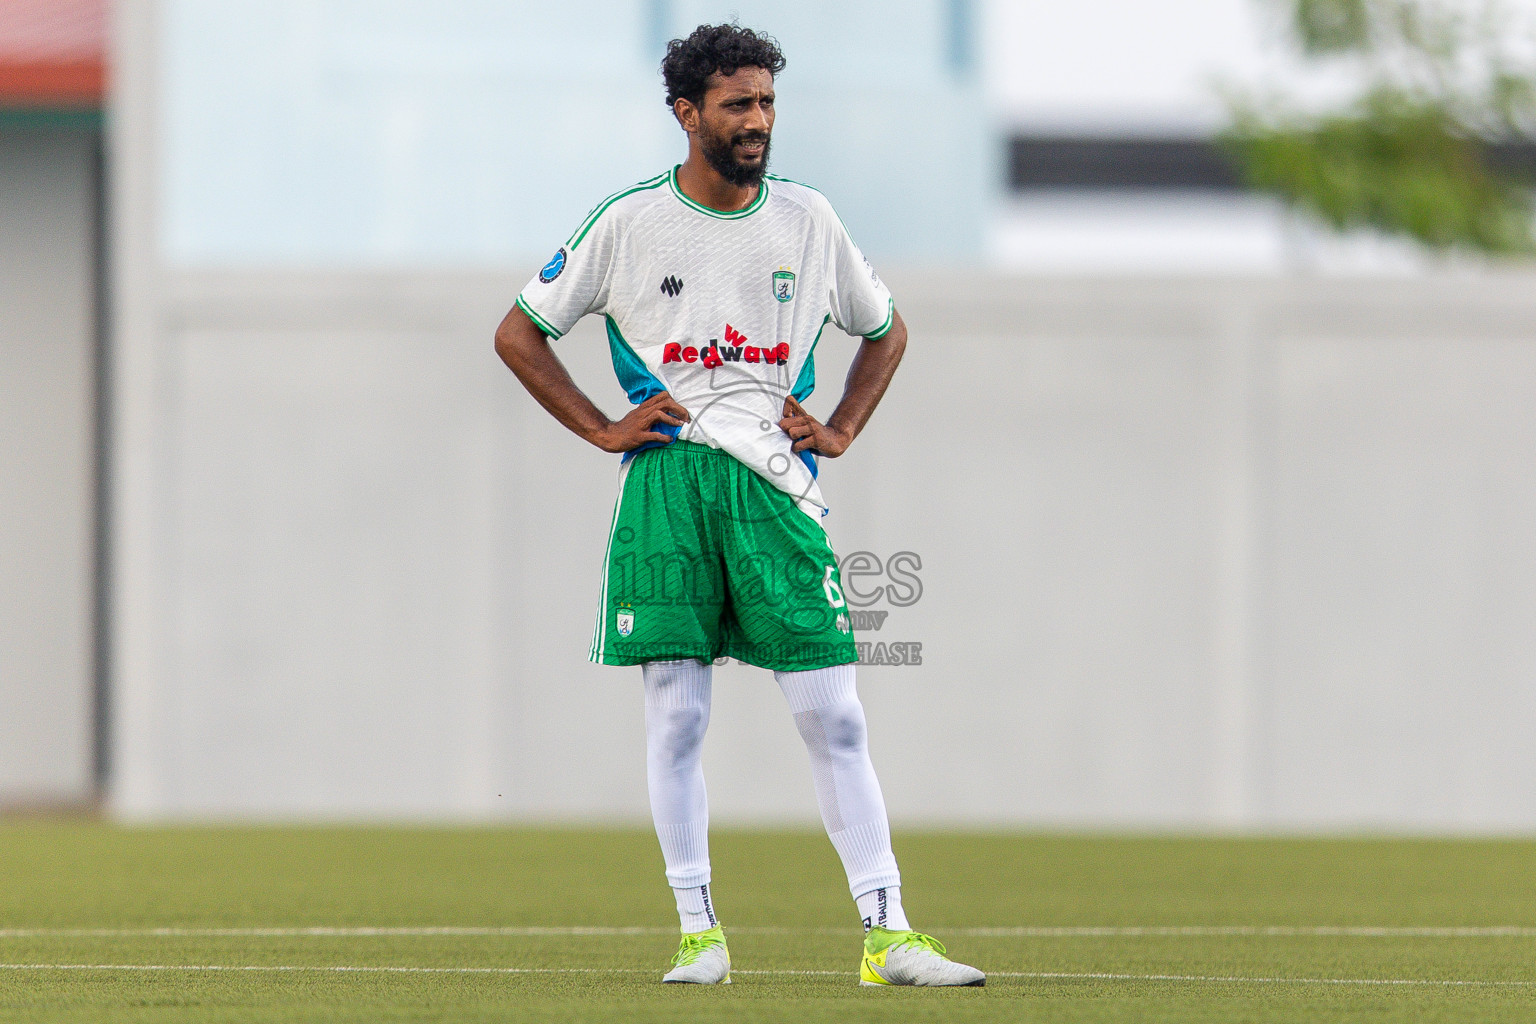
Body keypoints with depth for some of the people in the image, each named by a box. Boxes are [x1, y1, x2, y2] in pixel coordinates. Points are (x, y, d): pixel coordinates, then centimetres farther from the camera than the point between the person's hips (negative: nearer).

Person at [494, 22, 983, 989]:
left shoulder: (807, 218, 8)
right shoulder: (629, 222, 2)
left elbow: (886, 330, 23)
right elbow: (519, 334, 9)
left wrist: (840, 432, 9)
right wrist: (602, 429, 0)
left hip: (776, 483, 1)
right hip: (667, 479, -1)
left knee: (835, 717, -5)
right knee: (676, 716, -4)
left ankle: (888, 934, -6)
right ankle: (699, 932, 3)